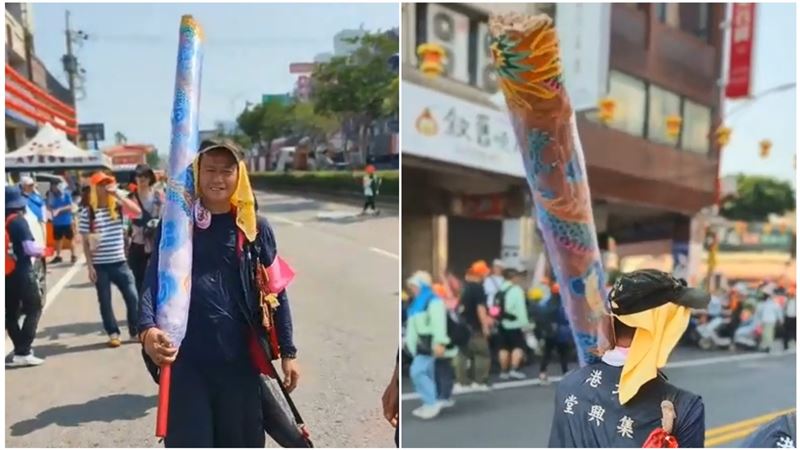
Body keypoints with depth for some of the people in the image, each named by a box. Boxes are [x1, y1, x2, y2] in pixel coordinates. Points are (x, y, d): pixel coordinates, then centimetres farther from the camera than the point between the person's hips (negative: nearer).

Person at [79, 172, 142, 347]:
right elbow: (85, 242, -2)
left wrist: (117, 194, -17)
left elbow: (137, 211, -17)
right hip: (100, 265, -1)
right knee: (105, 301, 7)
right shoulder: (88, 212, -4)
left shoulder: (118, 206, 2)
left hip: (120, 262, 2)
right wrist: (90, 266, -6)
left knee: (132, 297, 2)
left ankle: (135, 331, 16)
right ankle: (113, 334, 20)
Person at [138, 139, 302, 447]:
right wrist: (147, 329, -27)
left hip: (240, 360, 1)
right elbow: (153, 282, -7)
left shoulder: (254, 228, 2)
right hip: (186, 361, -1)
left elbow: (275, 292, 5)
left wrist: (287, 352, 4)